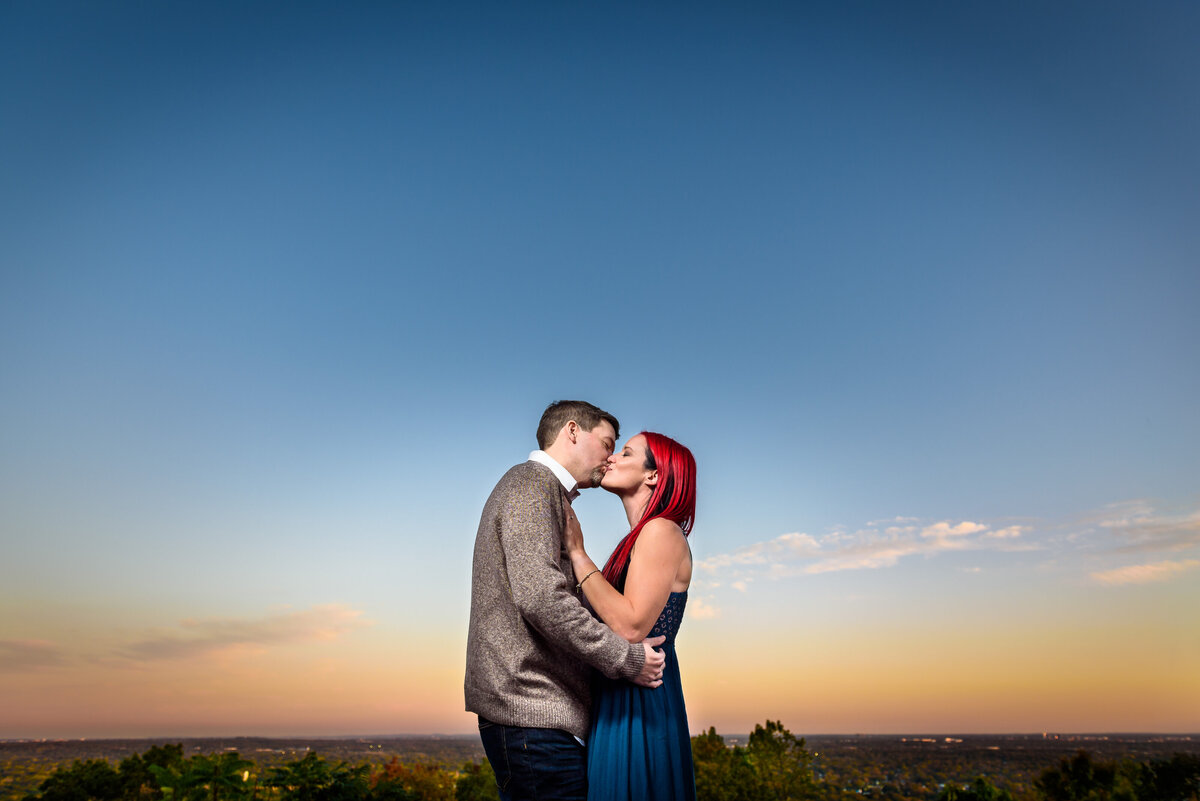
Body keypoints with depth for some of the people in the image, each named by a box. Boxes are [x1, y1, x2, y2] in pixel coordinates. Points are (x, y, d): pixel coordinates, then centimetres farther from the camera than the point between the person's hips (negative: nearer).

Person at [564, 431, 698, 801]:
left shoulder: (661, 532, -14)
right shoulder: (639, 538, 14)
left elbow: (631, 627, -24)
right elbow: (613, 618, 9)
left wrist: (577, 553, -18)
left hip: (640, 707, -9)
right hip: (618, 700, 9)